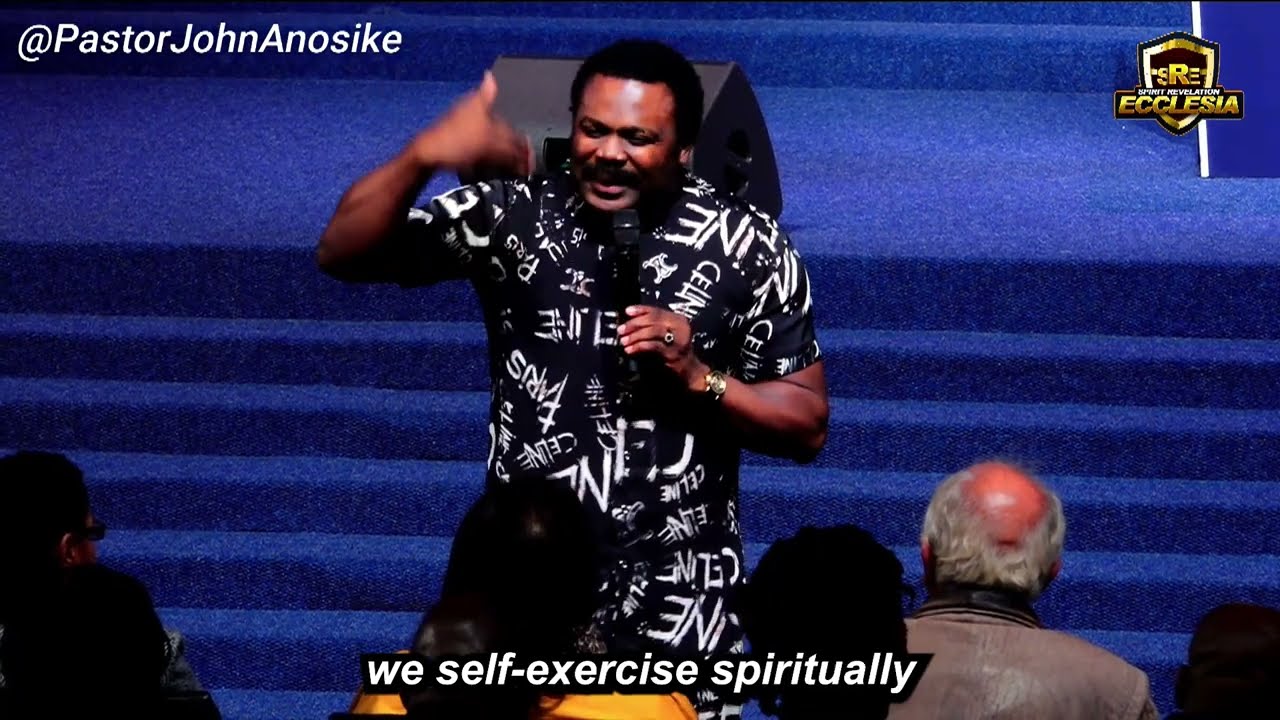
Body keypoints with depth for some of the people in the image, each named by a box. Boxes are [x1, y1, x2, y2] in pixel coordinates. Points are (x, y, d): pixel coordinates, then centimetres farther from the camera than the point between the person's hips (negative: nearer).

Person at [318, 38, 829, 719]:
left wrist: (698, 377, -16)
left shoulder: (748, 246, -4)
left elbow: (807, 426, 1)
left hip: (676, 598, -1)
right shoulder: (513, 212, -3)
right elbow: (342, 255, -9)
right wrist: (423, 157, -25)